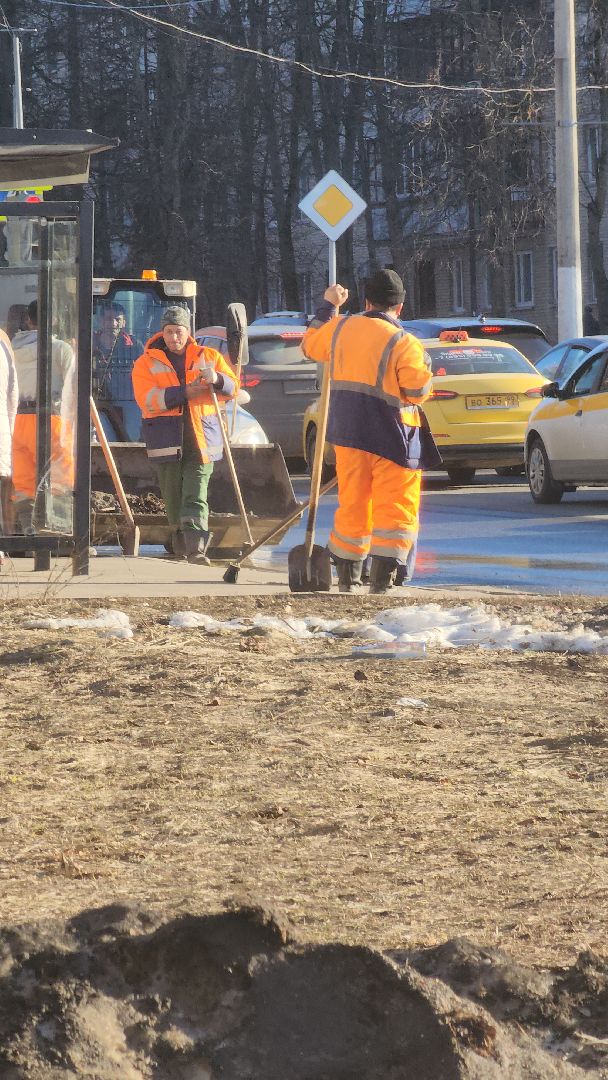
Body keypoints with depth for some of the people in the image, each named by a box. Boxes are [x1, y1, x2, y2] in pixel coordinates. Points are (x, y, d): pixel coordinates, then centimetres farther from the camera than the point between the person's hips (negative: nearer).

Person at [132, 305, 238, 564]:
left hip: (201, 437, 0)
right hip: (167, 439, 0)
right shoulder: (146, 363, 5)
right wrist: (185, 392, -19)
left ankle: (196, 547, -20)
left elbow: (232, 387, 5)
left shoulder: (208, 357, 11)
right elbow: (148, 399, -11)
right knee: (173, 495, 6)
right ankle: (180, 543, 21)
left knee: (195, 495, -11)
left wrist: (217, 380, -18)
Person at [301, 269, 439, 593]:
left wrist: (328, 306, 34)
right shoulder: (404, 344, -13)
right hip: (391, 436, -5)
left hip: (347, 433, 5)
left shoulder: (340, 328, 5)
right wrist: (424, 367, 5)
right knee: (395, 509, -2)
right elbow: (418, 391, -15)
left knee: (352, 505, 15)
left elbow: (310, 344, 25)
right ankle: (381, 578, -13)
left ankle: (347, 577, 21)